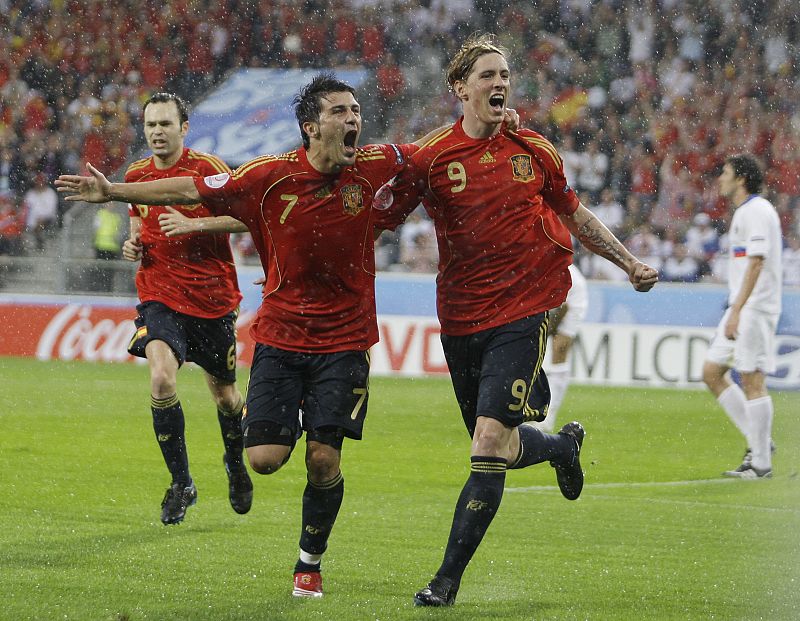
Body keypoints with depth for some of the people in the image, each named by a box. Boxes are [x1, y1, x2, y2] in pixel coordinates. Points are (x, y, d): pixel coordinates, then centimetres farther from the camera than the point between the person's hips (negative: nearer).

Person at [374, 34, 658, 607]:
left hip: (524, 311, -1)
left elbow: (574, 215, 20)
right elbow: (378, 221, -1)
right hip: (460, 319, 1)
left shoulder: (533, 151, 3)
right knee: (497, 449, 14)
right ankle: (563, 445, 49)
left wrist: (629, 264, 21)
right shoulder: (430, 158, -4)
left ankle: (448, 579, -7)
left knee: (489, 446, -15)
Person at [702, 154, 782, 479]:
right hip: (740, 309, 10)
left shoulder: (757, 211, -13)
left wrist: (737, 311, -25)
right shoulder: (743, 212, 18)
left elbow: (756, 263, -20)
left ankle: (761, 463, -3)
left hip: (755, 309, -10)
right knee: (712, 372, 9)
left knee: (752, 380, -8)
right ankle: (757, 441, 13)